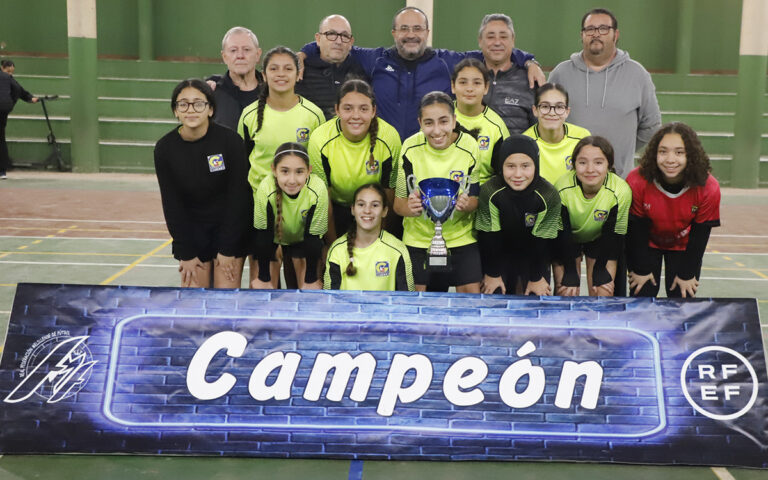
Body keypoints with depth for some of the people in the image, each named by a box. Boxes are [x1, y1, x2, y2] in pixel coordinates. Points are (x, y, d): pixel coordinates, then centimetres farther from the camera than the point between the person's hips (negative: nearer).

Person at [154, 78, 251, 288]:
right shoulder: (165, 148, -7)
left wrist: (228, 249, -11)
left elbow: (239, 197, -12)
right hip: (191, 231, 2)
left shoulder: (230, 140, -15)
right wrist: (186, 253, -5)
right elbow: (171, 204, -3)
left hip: (231, 228, -2)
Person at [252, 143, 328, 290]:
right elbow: (263, 234, -24)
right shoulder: (266, 189, -36)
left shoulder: (317, 190, -36)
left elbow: (313, 235, -24)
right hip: (274, 236, 0)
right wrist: (264, 279, -18)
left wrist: (311, 280, -18)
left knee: (300, 259, -16)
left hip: (303, 236, 0)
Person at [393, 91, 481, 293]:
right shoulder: (410, 148, -11)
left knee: (471, 294, -8)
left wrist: (467, 204, -28)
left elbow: (476, 199, -4)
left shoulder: (470, 147, -12)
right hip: (418, 237, 0)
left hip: (461, 236, 0)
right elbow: (398, 203, -7)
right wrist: (410, 207, -32)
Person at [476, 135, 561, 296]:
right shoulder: (489, 191, -25)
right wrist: (492, 274, -11)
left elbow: (542, 240, -15)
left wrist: (536, 278, -8)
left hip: (534, 255, 0)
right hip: (501, 252, 0)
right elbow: (488, 236, -17)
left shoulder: (549, 196, -24)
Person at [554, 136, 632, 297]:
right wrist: (568, 277, -21)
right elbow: (559, 235, -21)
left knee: (602, 293, -5)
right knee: (566, 293, -5)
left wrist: (605, 277, -15)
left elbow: (614, 235, -16)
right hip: (569, 238, -1)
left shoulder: (620, 191, -28)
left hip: (599, 239, 1)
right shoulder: (562, 189, -30)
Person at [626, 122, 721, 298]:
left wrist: (687, 274, -9)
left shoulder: (709, 189, -26)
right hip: (646, 244, -1)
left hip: (684, 247, 1)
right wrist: (641, 269, -11)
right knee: (641, 299, -3)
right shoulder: (637, 182, -29)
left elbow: (700, 234, -15)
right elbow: (636, 229, -18)